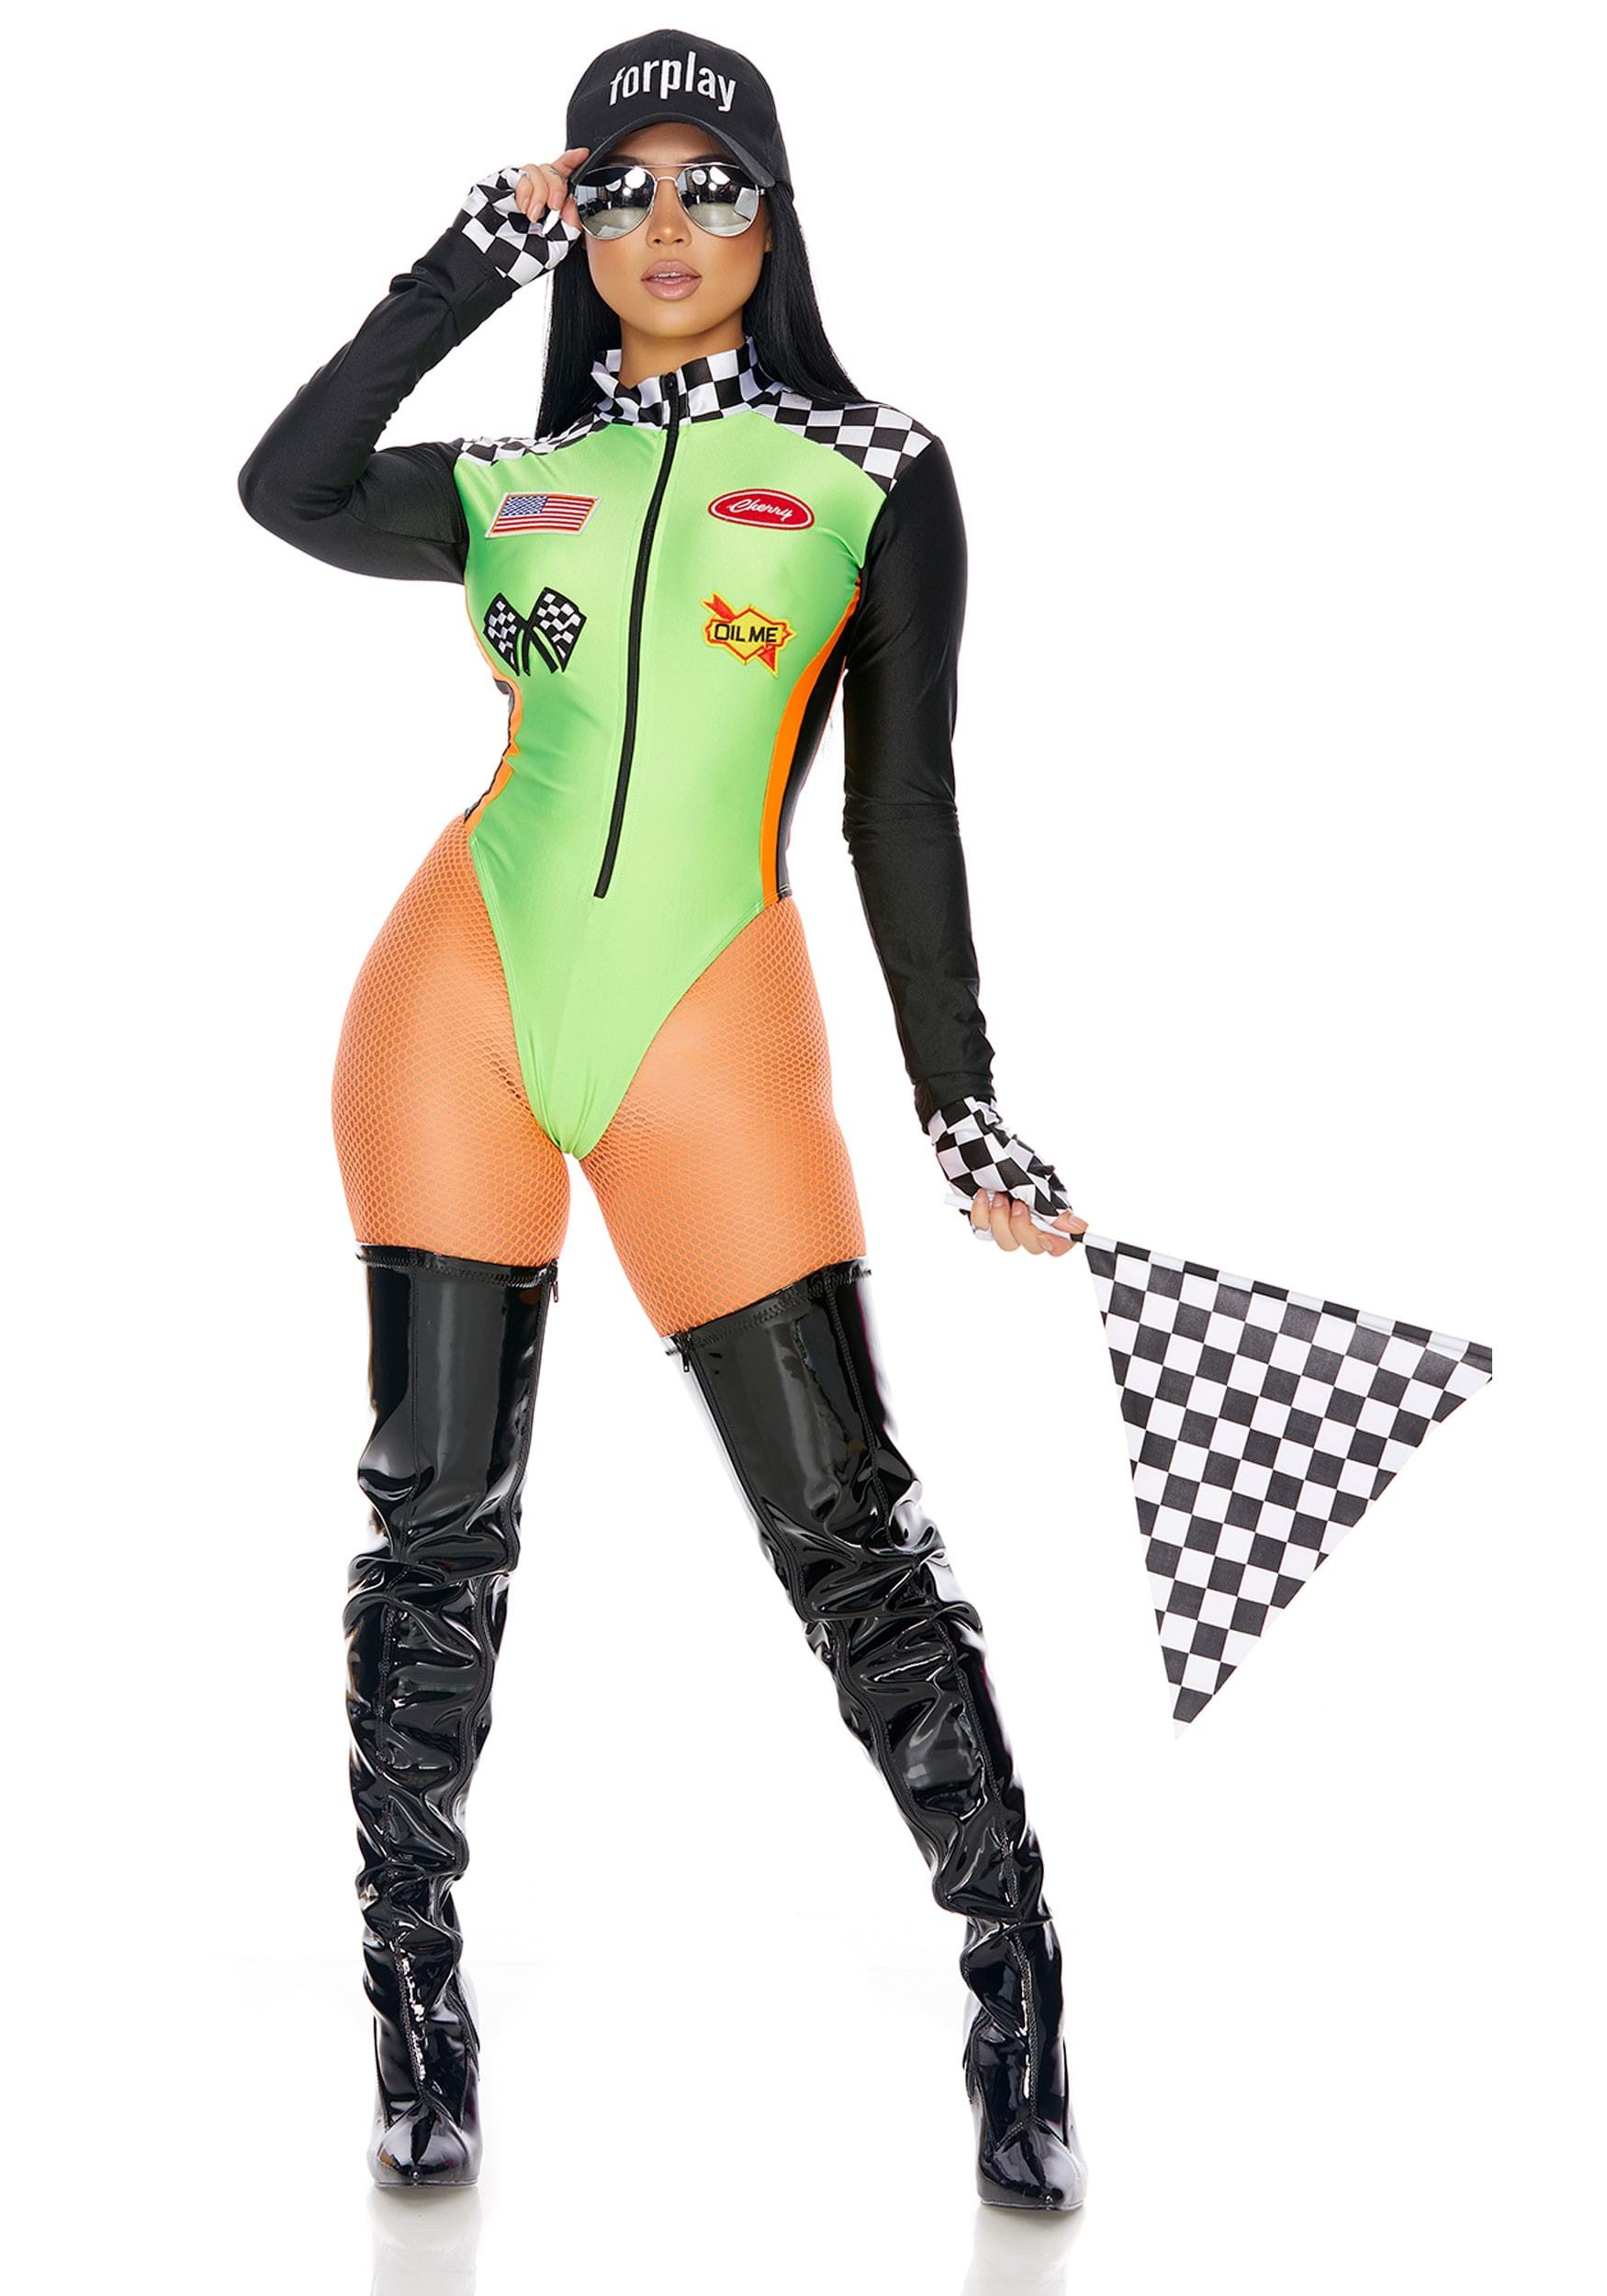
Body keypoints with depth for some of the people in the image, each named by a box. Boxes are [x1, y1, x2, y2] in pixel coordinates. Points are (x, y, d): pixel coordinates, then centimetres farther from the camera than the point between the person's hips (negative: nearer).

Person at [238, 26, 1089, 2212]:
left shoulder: (874, 472, 8)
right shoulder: (518, 482, 14)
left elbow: (901, 807, 6)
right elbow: (291, 491, -3)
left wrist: (962, 1100, 3)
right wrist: (471, 270, 1)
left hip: (714, 1025, -2)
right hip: (467, 987, 2)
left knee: (848, 1525, -4)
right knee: (438, 1512, 3)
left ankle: (1022, 2008, 9)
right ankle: (413, 1995, 19)